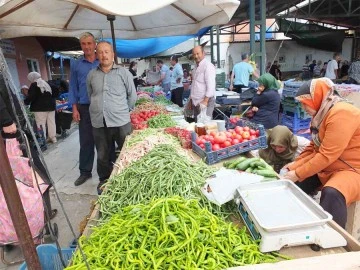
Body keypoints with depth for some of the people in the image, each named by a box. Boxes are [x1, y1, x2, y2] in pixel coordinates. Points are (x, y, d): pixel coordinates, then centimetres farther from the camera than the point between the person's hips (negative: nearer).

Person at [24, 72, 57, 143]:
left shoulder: (34, 85, -6)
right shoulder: (46, 83, 17)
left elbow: (31, 96, -14)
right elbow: (54, 94, 20)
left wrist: (25, 102, -1)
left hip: (40, 107, -7)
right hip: (51, 106, 7)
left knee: (41, 124, -6)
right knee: (51, 122, 10)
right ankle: (53, 138, 15)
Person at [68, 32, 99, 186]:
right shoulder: (76, 65, 8)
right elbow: (73, 88, 8)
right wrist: (75, 109, 0)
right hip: (84, 108, 1)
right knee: (86, 141, 6)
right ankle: (85, 172, 18)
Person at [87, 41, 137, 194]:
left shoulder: (123, 73, 1)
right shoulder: (91, 75, 9)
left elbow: (132, 95, 6)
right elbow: (90, 95, 20)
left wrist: (124, 111, 9)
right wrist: (97, 109, 15)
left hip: (121, 121, -2)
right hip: (99, 123, 3)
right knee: (102, 155, 13)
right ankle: (104, 180, 31)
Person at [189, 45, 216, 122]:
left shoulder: (208, 66, -11)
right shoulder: (196, 67, 16)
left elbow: (211, 86, -19)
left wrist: (205, 101, -23)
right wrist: (191, 100, 18)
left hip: (205, 101, -8)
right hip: (196, 102, 8)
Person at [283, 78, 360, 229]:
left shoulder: (341, 114, -23)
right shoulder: (322, 113, 6)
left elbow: (327, 156, -28)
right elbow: (313, 148, 9)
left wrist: (298, 174, -21)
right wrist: (294, 166, -2)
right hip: (325, 167, 9)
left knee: (331, 194, -36)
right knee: (292, 184, 2)